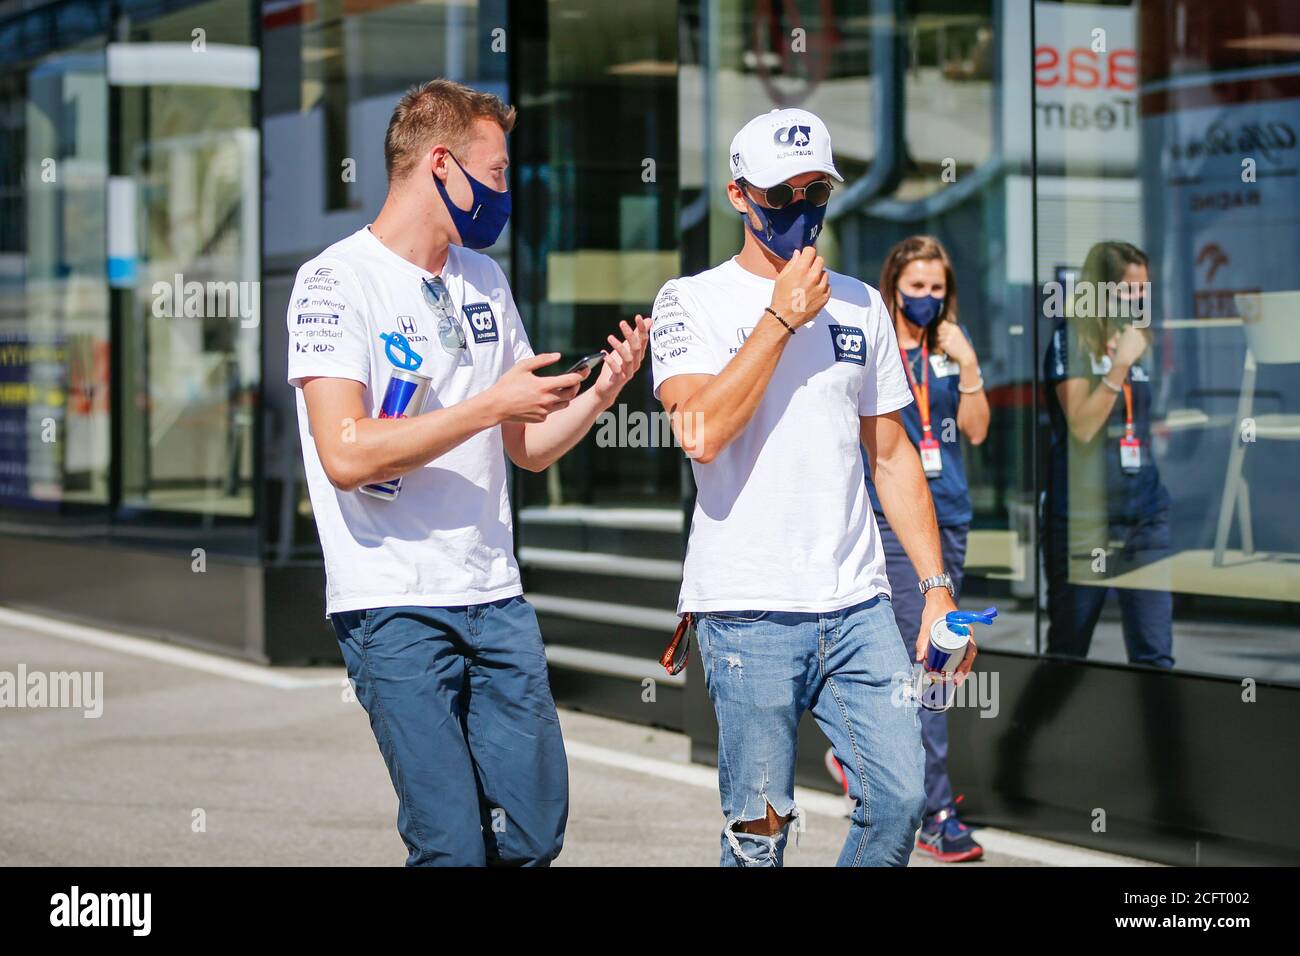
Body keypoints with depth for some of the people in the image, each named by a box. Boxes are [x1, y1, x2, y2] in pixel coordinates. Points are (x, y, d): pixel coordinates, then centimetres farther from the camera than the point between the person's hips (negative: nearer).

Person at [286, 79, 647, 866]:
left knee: (535, 834, 4)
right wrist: (491, 404, -17)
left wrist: (598, 394, 1)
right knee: (453, 846, -9)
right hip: (394, 606, -7)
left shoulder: (485, 282, 15)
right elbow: (346, 454, -19)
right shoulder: (338, 282, -8)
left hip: (494, 597, 7)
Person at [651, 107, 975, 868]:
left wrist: (937, 588, 10)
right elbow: (702, 432, -17)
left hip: (858, 605, 4)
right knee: (760, 831, -3)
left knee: (901, 799, -3)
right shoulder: (694, 301, 0)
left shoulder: (860, 305, 14)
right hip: (750, 609, -4)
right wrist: (783, 315, -12)